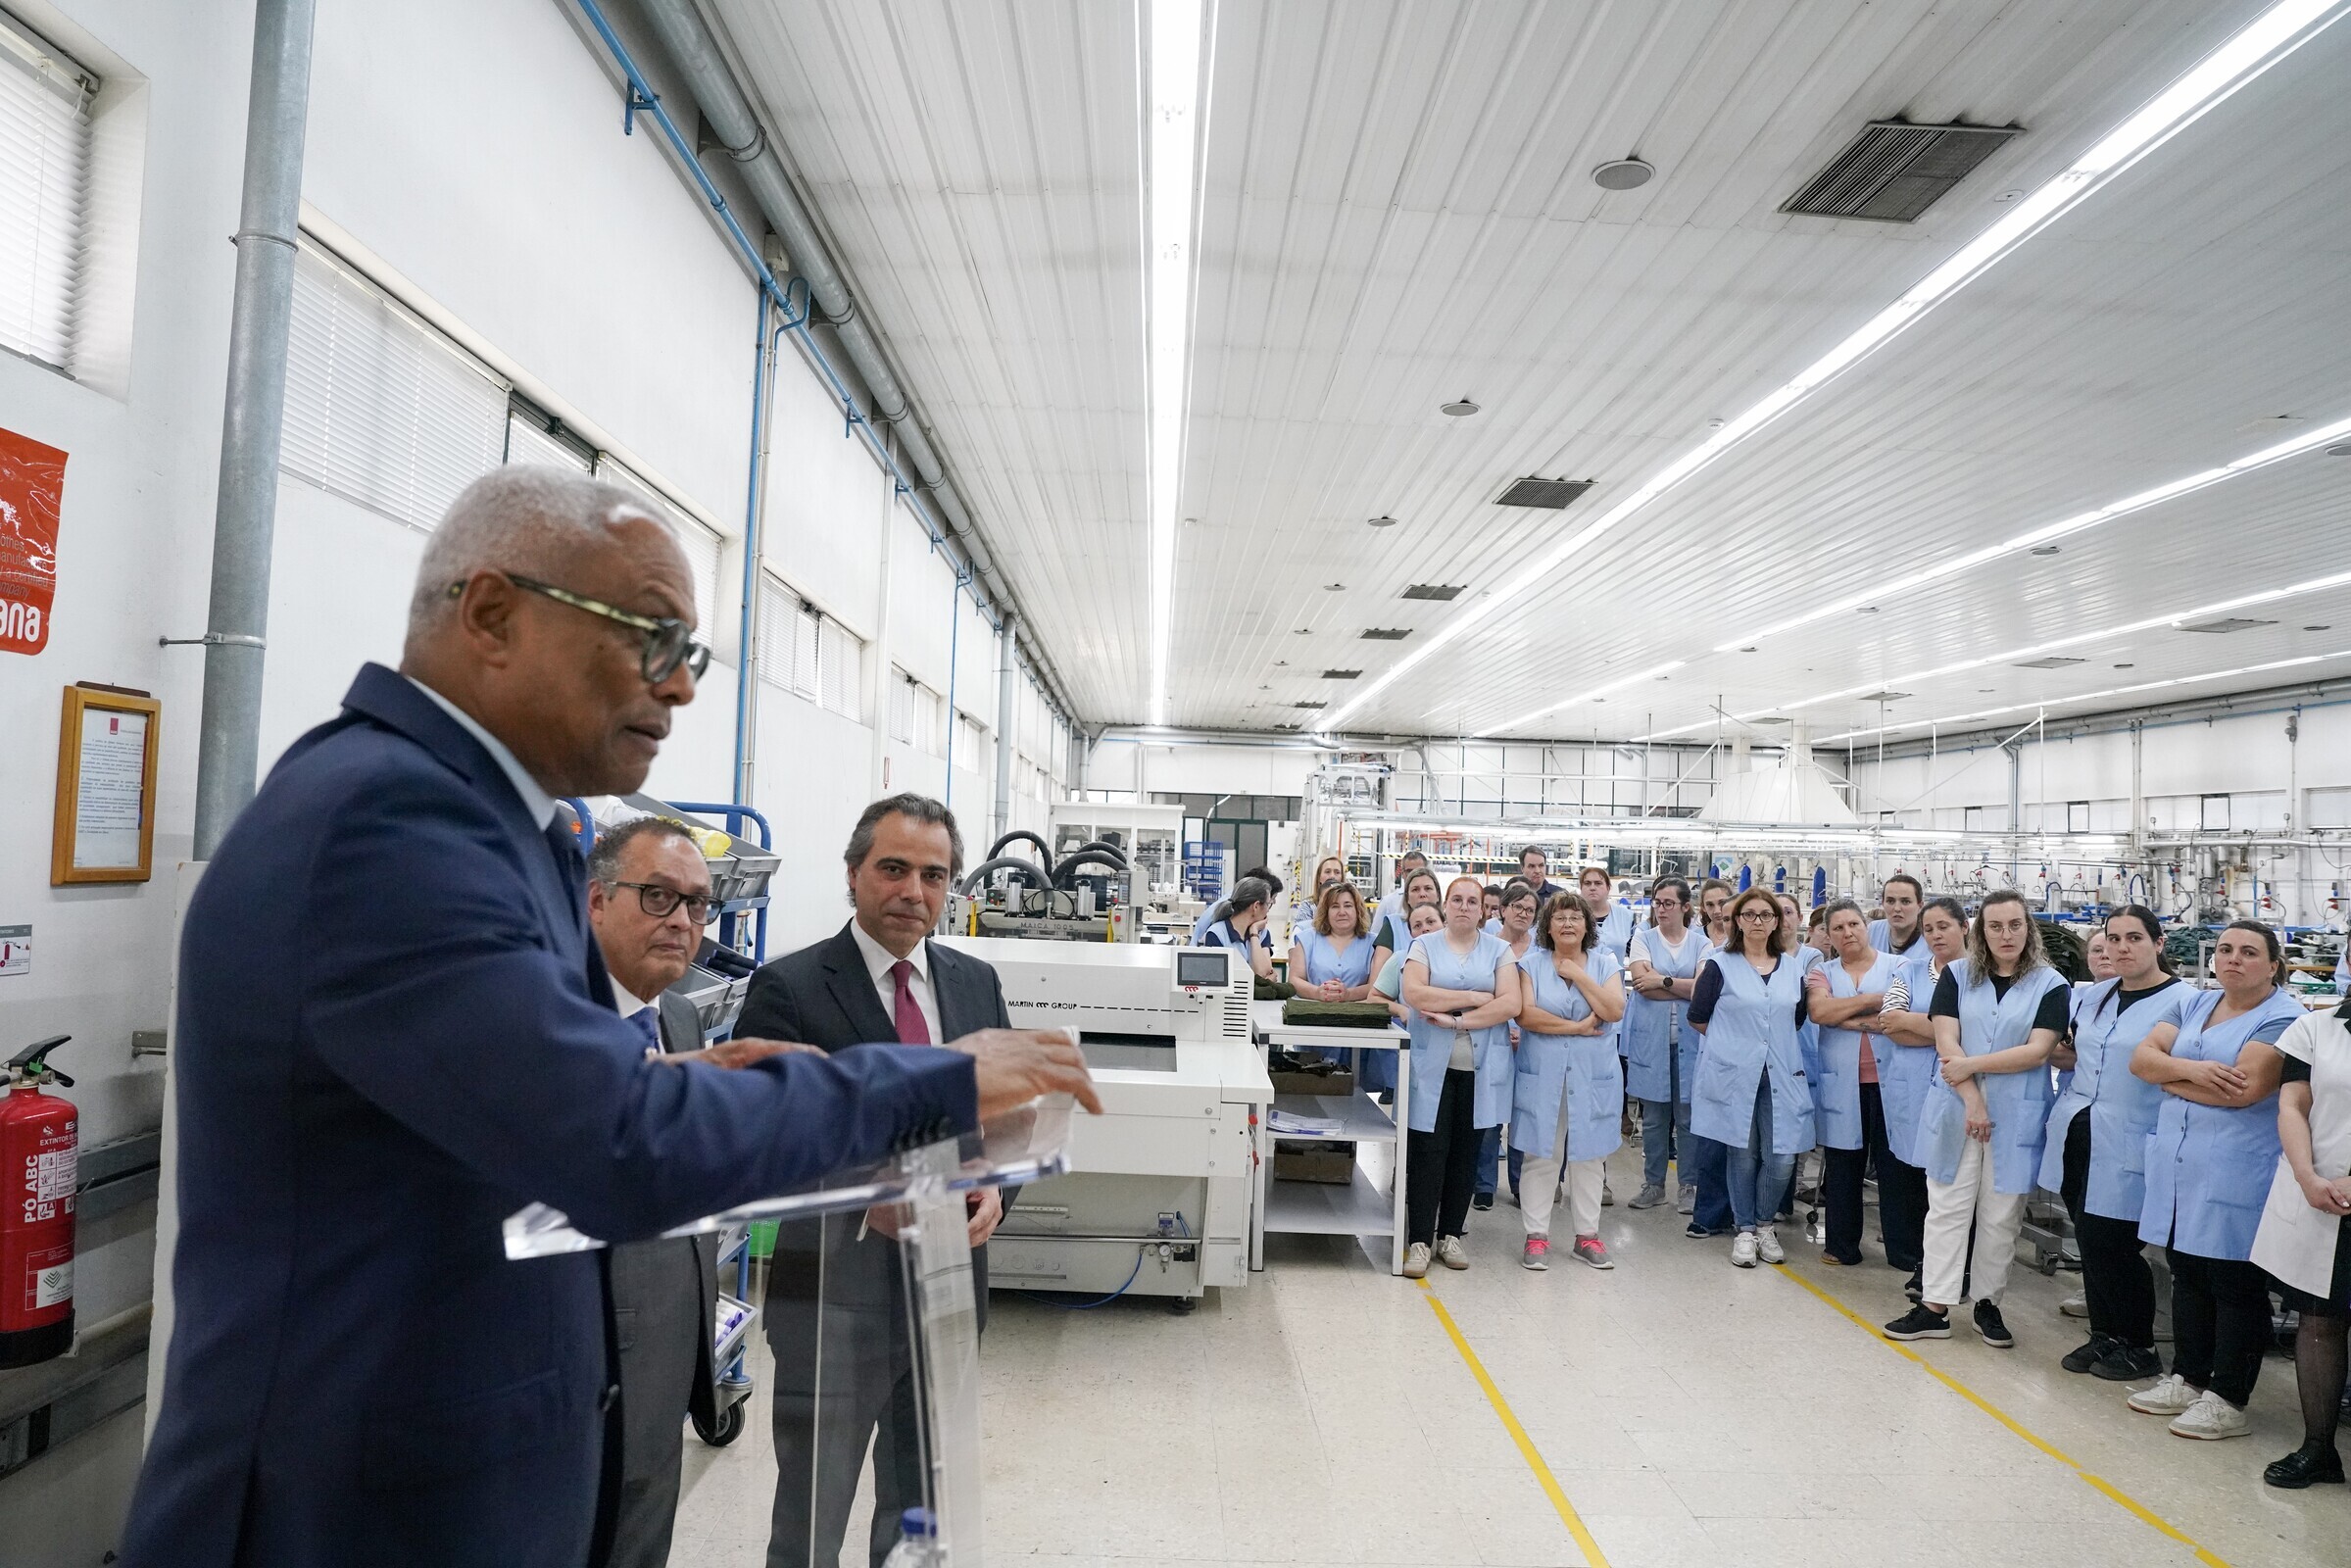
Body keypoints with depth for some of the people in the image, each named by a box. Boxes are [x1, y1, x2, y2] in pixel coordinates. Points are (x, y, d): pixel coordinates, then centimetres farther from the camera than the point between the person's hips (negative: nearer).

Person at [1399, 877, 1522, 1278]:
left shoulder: (1499, 950, 8)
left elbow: (1510, 1005, -6)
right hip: (1432, 1064, -2)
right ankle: (1420, 1240, 2)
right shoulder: (1424, 945, 5)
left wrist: (1456, 1020, -13)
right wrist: (1474, 997, -11)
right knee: (1427, 1150, -4)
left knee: (1465, 1152, 8)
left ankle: (1450, 1235, 19)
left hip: (1480, 1067, 2)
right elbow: (1413, 993, -12)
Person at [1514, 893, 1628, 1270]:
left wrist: (1578, 975, -11)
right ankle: (1537, 1235, 10)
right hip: (1542, 1074, -1)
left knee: (1587, 1155, 9)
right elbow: (1525, 1014, -12)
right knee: (1541, 1155, 2)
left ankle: (1587, 1235, 20)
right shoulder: (1532, 963, 1)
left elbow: (1614, 1011, -10)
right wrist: (1578, 1027, -13)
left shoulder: (1604, 964, 6)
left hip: (1592, 1075, 2)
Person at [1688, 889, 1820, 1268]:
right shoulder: (1720, 966, 1)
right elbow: (1697, 1018, 3)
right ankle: (1744, 1229, 19)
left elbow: (1799, 1018, 20)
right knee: (1743, 1155, 3)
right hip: (1734, 1075, -2)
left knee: (1782, 1158, -2)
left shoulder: (1794, 966, 11)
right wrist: (1733, 1037, 5)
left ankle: (1764, 1225, 21)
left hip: (1781, 1076, 3)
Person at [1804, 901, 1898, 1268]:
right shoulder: (1823, 973, 11)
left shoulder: (1896, 967, 5)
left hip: (1888, 1081, -2)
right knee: (1842, 1166, 6)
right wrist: (1873, 999, -9)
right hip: (1842, 1083, 2)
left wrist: (1844, 1016, -10)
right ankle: (1842, 1248, 15)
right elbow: (1819, 1011, -9)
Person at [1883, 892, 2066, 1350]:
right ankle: (1935, 1306, 6)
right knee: (1947, 1208, 2)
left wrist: (1971, 1065, -13)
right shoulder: (1957, 975, 5)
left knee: (2001, 1214, 6)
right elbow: (1946, 1041, -4)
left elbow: (2037, 1052, -9)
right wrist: (1972, 1099, -14)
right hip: (1955, 1111, 1)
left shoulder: (2050, 985, 1)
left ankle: (1988, 1304, 21)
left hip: (2016, 1116, -1)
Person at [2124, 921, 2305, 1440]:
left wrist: (2171, 1081, -8)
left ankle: (2227, 1399, 13)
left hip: (2237, 1175, -7)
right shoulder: (2194, 1005, 12)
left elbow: (2244, 1090, -22)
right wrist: (2191, 1069, -16)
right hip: (2178, 1163, 7)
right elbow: (2142, 1057, 3)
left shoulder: (2283, 1019, -9)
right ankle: (2187, 1378, 27)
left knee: (2236, 1285, 3)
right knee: (2188, 1276, 15)